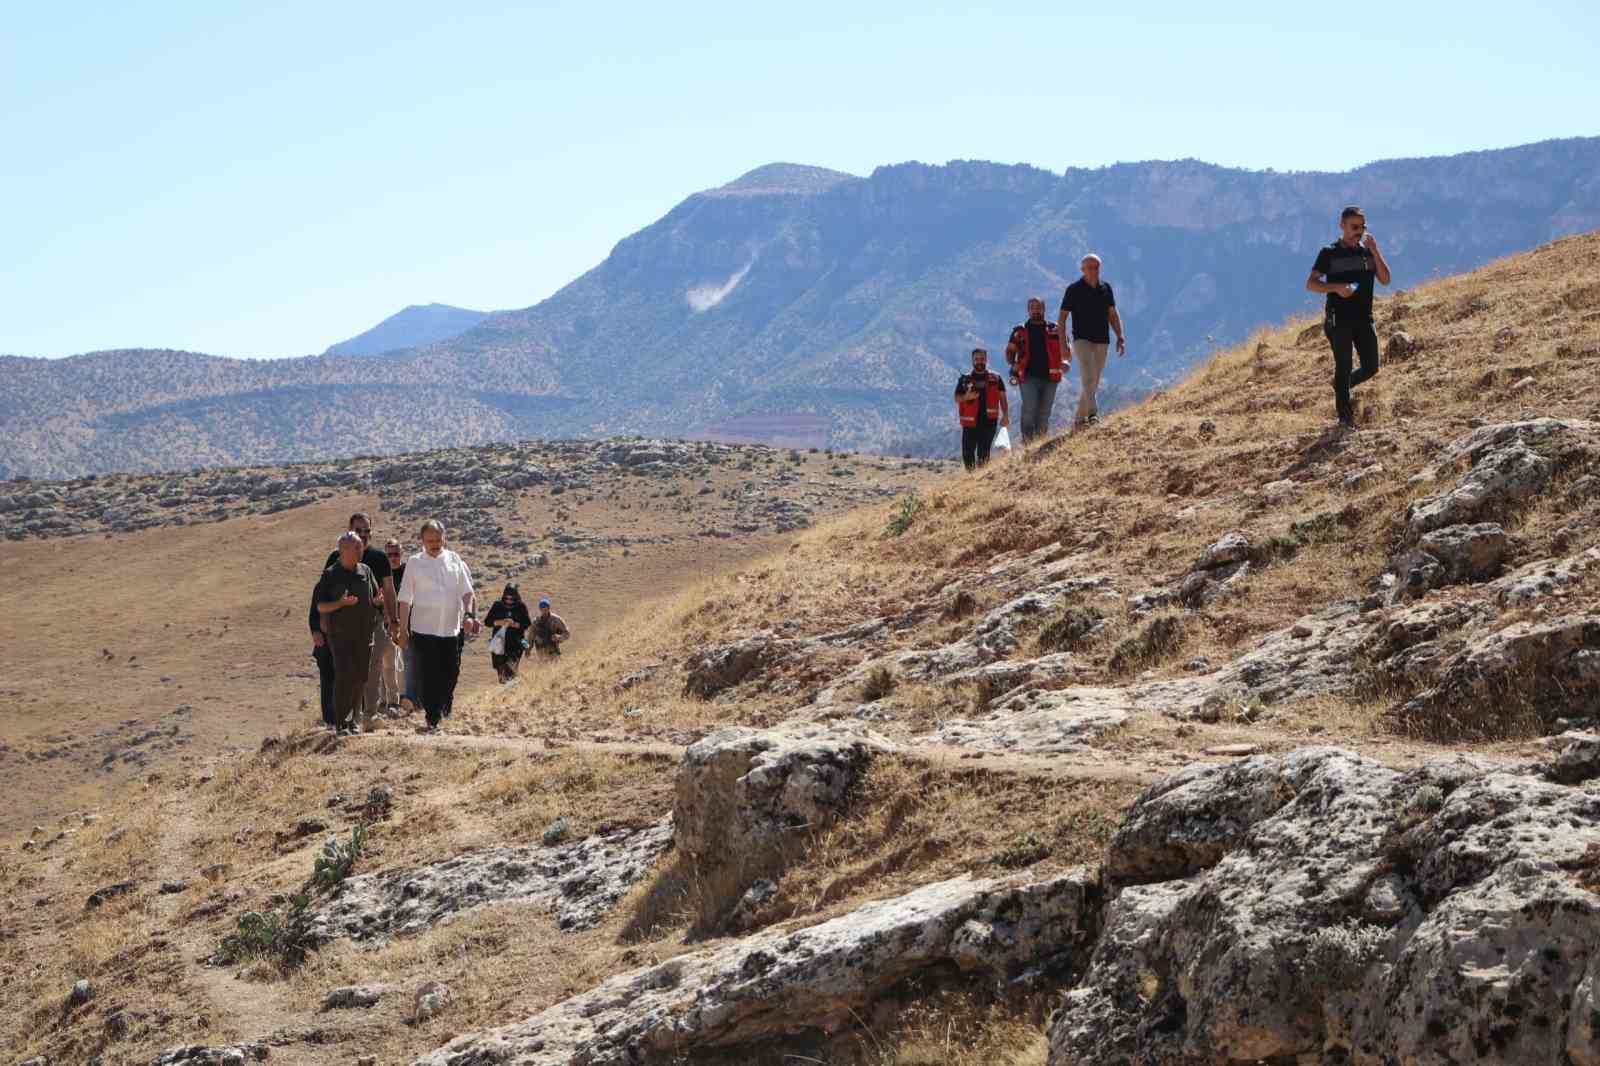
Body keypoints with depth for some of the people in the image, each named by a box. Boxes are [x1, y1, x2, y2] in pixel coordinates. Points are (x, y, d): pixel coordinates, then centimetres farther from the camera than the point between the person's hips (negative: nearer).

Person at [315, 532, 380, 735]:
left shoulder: (365, 571, 9)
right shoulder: (330, 575, -4)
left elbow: (375, 598, 18)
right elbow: (320, 606, -4)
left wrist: (377, 600, -7)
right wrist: (341, 603, -21)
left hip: (364, 634, 5)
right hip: (340, 634, -5)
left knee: (361, 677, 6)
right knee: (344, 676, -12)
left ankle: (352, 719, 18)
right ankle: (340, 722, -8)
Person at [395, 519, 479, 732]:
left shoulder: (454, 560, 8)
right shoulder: (414, 563, 1)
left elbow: (466, 591, 10)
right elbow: (405, 599, 2)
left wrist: (468, 614, -6)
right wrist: (403, 629, -2)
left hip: (452, 628, 3)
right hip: (424, 628, -3)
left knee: (450, 674, 9)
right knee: (428, 677, -6)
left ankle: (444, 713, 30)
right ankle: (432, 720, -1)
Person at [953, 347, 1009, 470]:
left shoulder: (995, 379, 10)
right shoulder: (964, 380, 10)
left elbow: (1003, 398, 9)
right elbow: (957, 398, 9)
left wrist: (1005, 415, -3)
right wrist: (966, 397, -13)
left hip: (989, 421, -1)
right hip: (970, 422, 1)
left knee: (983, 453, -9)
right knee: (967, 453, -1)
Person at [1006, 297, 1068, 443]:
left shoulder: (1054, 330, 14)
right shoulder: (1020, 332, 13)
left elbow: (1066, 350, 12)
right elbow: (1010, 350, 17)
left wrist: (1066, 361, -10)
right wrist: (1013, 363, -4)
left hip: (1049, 377, 2)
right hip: (1029, 377, -2)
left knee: (1044, 413, 4)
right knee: (1029, 408, -20)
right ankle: (1027, 441, -20)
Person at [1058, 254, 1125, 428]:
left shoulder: (1106, 288, 9)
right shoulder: (1074, 290, -4)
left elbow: (1113, 315, 15)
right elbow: (1062, 318, -1)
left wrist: (1120, 337, 5)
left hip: (1102, 341, 5)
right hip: (1082, 339, -5)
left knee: (1094, 382, 8)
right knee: (1088, 376, -22)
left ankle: (1080, 418, 17)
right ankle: (1093, 413, -32)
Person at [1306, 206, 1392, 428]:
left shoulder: (1368, 252, 10)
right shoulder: (1329, 254, -2)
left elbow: (1385, 279, -2)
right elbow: (1311, 284, -5)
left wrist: (1375, 252, -11)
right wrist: (1336, 287, -20)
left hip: (1364, 318, 4)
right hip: (1339, 319, -4)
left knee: (1371, 367, 3)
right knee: (1343, 366, -3)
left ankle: (1341, 385, 30)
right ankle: (1344, 414, 6)